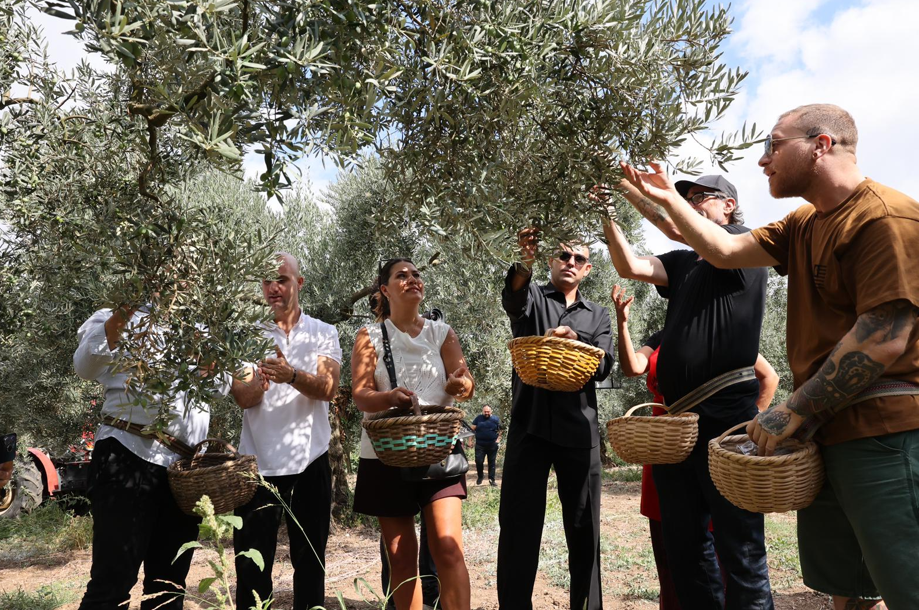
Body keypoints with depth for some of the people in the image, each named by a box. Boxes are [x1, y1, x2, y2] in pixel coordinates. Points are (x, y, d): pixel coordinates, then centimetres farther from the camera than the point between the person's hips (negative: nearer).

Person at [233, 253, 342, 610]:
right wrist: (261, 377, -28)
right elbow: (244, 399, -6)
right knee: (252, 564, 5)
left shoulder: (323, 333, 3)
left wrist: (291, 375, -32)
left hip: (310, 460, 0)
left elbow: (328, 388, -13)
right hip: (260, 461, 0)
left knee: (310, 561, 13)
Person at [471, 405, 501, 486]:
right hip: (480, 445, 0)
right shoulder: (478, 418, 3)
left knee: (491, 462, 7)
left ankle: (491, 479, 14)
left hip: (492, 445, 0)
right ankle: (480, 477, 21)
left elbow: (500, 430, 8)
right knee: (479, 461, -1)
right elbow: (472, 429, 3)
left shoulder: (496, 419, 2)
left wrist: (498, 438, -5)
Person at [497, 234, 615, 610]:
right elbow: (512, 297, -15)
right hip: (530, 422, -2)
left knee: (583, 527, 8)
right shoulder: (532, 297, 10)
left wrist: (574, 340, -17)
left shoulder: (598, 315, 17)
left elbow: (604, 366, 3)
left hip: (579, 428, 2)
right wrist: (524, 264, -37)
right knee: (518, 524, -2)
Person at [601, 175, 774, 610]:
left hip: (726, 413, -7)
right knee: (684, 544, 13)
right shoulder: (683, 264, 19)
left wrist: (629, 187, -13)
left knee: (739, 549, -1)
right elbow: (631, 267, 5)